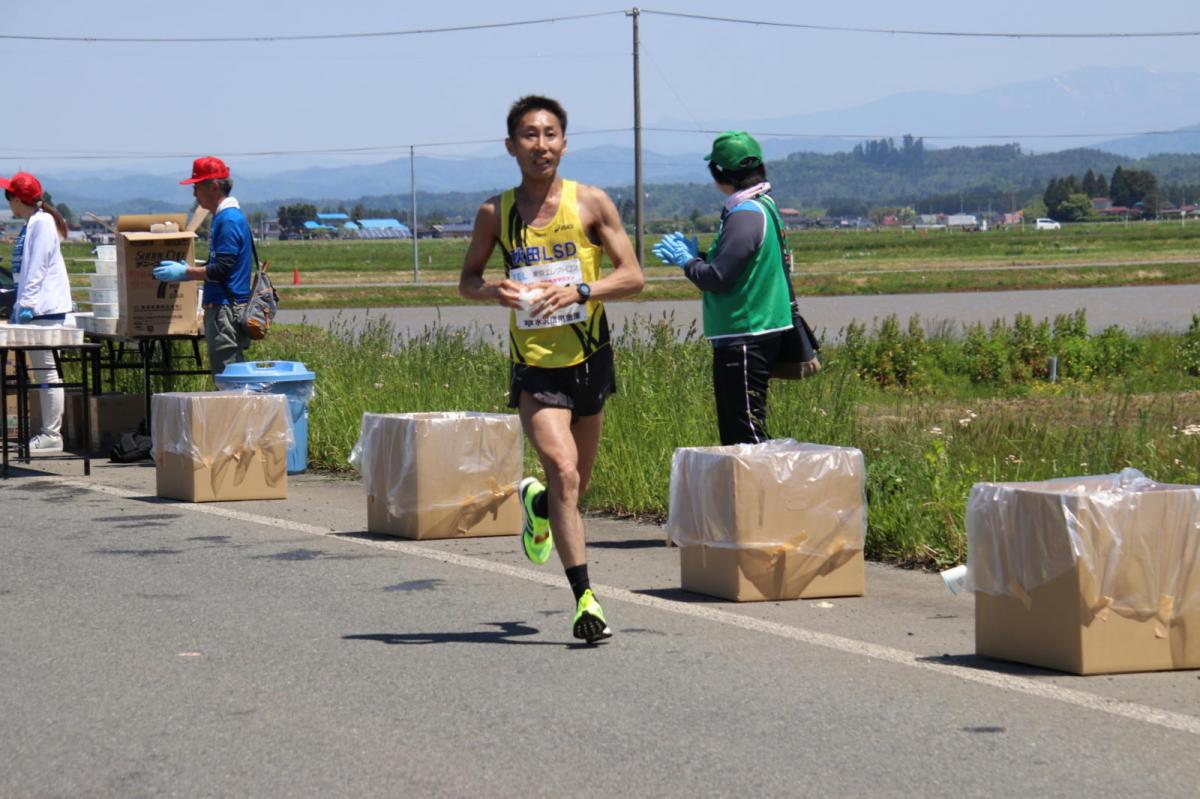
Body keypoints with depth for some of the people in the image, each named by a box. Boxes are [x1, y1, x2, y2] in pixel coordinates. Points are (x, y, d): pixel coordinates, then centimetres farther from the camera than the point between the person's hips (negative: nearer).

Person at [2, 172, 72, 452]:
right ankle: (47, 432, 14)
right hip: (36, 309, 10)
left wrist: (26, 304, -21)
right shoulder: (30, 225, 17)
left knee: (47, 372, -9)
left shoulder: (42, 223, -11)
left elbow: (37, 267, -18)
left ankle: (52, 434, -8)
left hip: (46, 309, -10)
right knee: (40, 372, 11)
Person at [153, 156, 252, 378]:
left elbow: (221, 269, -20)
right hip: (221, 307, 10)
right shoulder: (223, 217, 18)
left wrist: (184, 272, -15)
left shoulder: (229, 220, -14)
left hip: (226, 309, -10)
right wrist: (187, 269, 16)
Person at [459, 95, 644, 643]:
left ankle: (536, 504, 51)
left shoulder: (591, 203, -3)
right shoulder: (496, 213, 1)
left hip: (590, 359, 2)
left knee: (576, 484, 15)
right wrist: (492, 290, -12)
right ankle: (584, 597, -16)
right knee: (562, 471, -19)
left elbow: (633, 276, -4)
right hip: (534, 366, -2)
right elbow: (466, 281, 11)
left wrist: (580, 291, -21)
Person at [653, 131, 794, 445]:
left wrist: (686, 260, -4)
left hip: (745, 340, -10)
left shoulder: (746, 215, -18)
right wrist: (694, 254, 12)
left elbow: (718, 278, -21)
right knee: (734, 431, 15)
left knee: (747, 431, -9)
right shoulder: (762, 207, 13)